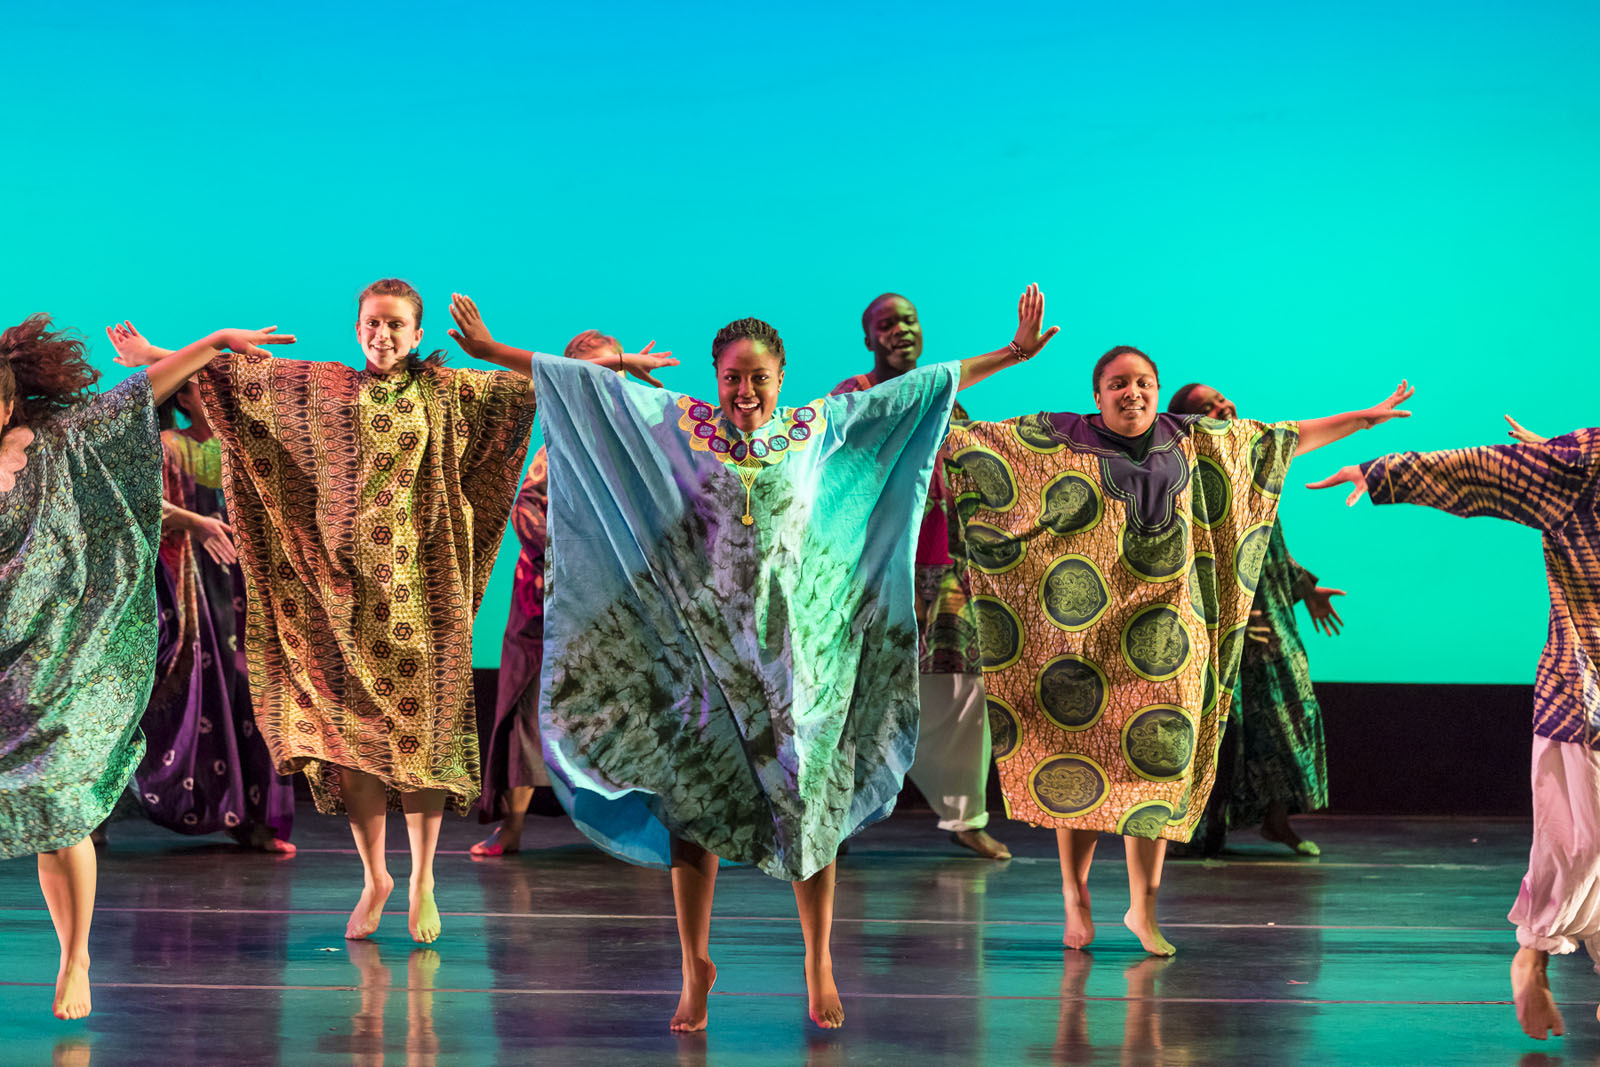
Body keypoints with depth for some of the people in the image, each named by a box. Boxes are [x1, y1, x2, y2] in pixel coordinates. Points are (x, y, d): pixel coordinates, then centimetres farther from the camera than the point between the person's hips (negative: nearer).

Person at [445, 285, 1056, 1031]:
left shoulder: (817, 429, 4)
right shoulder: (681, 425, 2)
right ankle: (696, 967, 14)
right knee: (693, 801, 2)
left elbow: (930, 384, 7)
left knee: (810, 800, 2)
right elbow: (584, 381, 3)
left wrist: (1010, 354, 6)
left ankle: (819, 964, 16)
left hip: (793, 647, 0)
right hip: (702, 641, 0)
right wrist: (494, 352, 2)